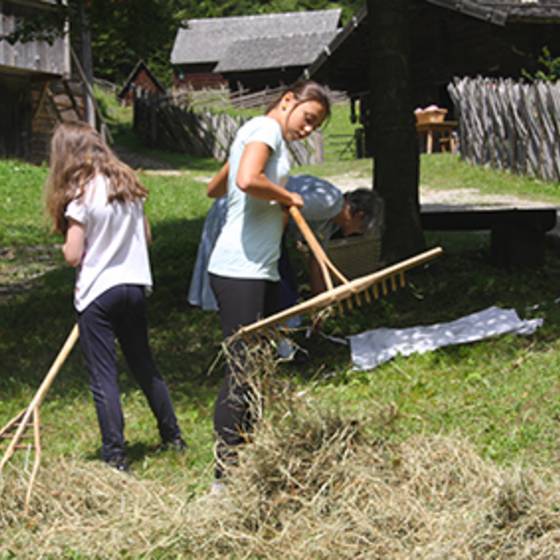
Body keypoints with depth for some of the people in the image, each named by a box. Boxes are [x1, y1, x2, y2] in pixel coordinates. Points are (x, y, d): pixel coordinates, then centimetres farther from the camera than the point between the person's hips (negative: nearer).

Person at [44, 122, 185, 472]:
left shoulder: (80, 195, -14)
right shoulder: (129, 185, 5)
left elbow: (73, 255, -14)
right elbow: (146, 236, 11)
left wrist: (67, 246, 6)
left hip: (97, 293, -6)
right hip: (135, 285, 6)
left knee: (103, 377, -1)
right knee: (145, 365, 20)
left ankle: (115, 456, -2)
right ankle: (173, 436, 30)